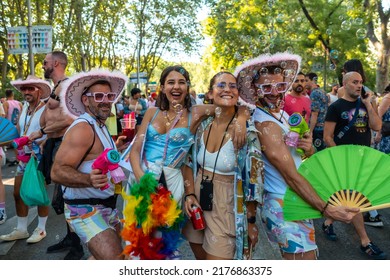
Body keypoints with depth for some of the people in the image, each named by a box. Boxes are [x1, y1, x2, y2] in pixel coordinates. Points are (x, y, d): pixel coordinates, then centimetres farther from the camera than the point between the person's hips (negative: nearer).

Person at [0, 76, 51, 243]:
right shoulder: (24, 109, 11)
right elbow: (18, 132, 16)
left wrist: (36, 143, -29)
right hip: (23, 158, 8)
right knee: (18, 193, 13)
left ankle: (41, 229, 19)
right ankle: (21, 229, 26)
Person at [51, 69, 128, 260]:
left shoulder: (99, 126, 12)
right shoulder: (82, 128, -19)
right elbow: (58, 171, -27)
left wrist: (115, 146, 21)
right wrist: (89, 180, -42)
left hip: (106, 207, 10)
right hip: (85, 210, -10)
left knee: (101, 258, 23)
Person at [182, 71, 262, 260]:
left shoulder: (247, 130, -14)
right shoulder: (203, 125, 0)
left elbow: (253, 179, -11)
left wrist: (251, 222, -8)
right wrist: (189, 194, -4)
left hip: (227, 206, -5)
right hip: (198, 200, 5)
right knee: (201, 258, 19)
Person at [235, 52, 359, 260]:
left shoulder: (281, 114, 9)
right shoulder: (265, 124, -20)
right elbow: (290, 175, -23)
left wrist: (309, 149, -11)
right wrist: (326, 209, -24)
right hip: (285, 207, -9)